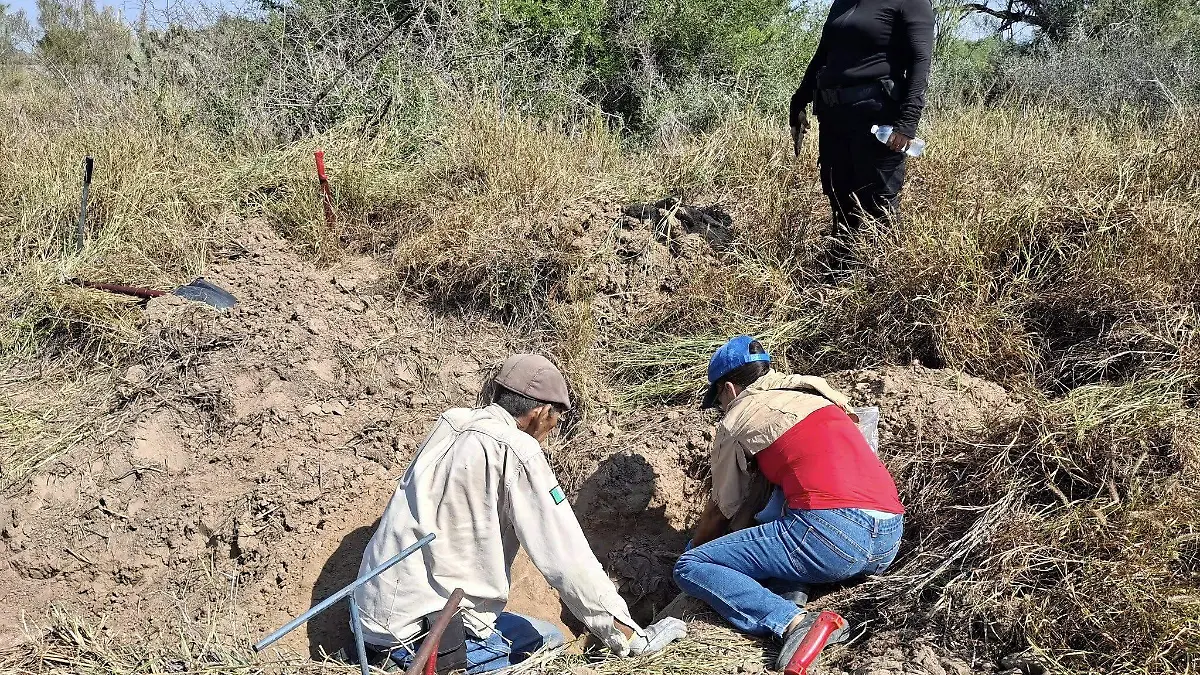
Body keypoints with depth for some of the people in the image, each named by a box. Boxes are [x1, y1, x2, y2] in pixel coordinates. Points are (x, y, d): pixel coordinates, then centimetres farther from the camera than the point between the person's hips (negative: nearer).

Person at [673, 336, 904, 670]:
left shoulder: (736, 421, 8)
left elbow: (722, 511, 16)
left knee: (690, 569, 3)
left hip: (830, 530, -7)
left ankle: (793, 622, -17)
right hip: (890, 541, 8)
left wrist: (694, 547, 36)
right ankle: (789, 600, 4)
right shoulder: (815, 390, 26)